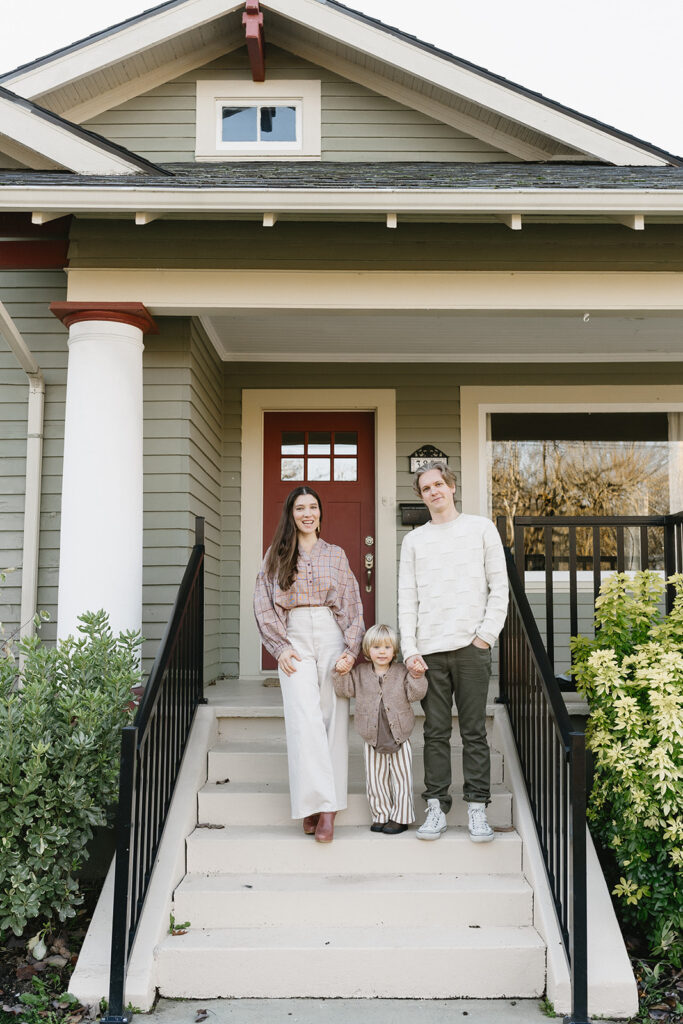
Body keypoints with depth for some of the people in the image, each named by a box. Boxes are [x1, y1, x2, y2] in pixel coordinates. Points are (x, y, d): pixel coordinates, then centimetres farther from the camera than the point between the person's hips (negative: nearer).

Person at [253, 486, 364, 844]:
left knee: (334, 719, -3)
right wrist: (280, 647, -5)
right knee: (304, 719, -15)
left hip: (332, 639, 1)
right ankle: (317, 804, -14)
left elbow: (353, 606, 9)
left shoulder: (336, 555, 14)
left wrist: (352, 650, -3)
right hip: (294, 641, -1)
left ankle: (327, 807, 2)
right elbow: (263, 606, 6)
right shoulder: (276, 556, 11)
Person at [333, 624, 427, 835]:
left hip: (399, 737, -1)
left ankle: (400, 817, 17)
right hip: (373, 739, 2)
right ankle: (381, 816, 22)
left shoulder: (402, 672, 0)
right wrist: (341, 673, -15)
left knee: (401, 778, 5)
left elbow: (415, 694, -6)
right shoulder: (360, 673, 4)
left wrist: (418, 676, -20)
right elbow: (344, 689, 0)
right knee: (375, 780, 8)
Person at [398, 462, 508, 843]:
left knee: (474, 732, 1)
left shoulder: (481, 528, 9)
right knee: (436, 732, 4)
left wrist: (487, 634, -5)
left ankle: (477, 807, 7)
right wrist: (409, 649, 0)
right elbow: (407, 598, 10)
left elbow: (500, 586, 6)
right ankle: (437, 807, 9)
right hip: (429, 650, 2)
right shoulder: (414, 540, 14)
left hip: (471, 645, -2)